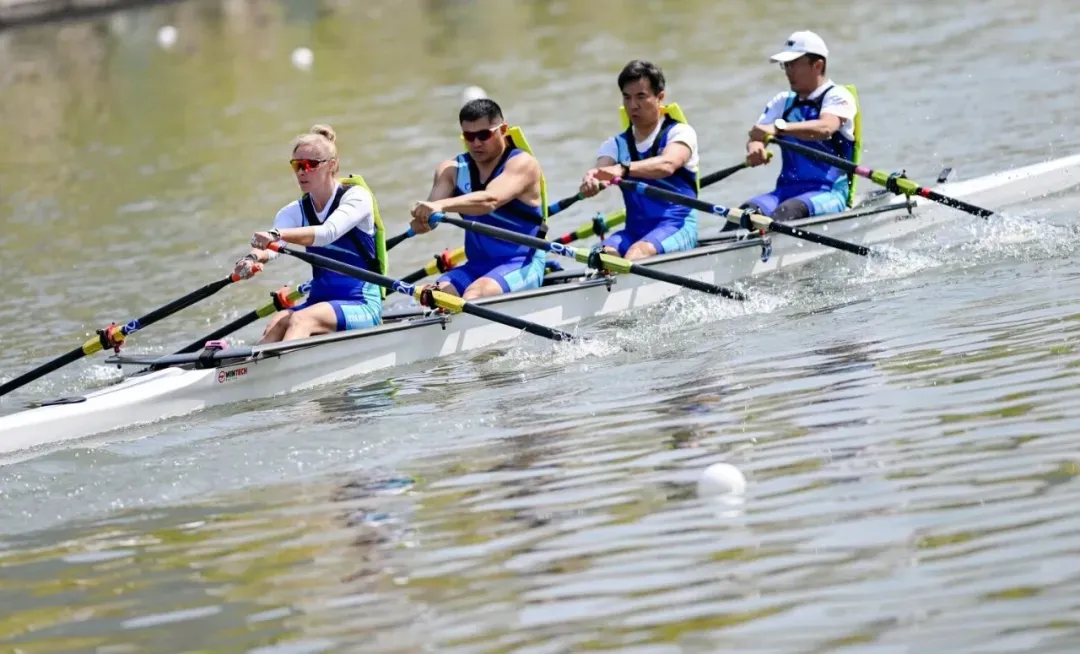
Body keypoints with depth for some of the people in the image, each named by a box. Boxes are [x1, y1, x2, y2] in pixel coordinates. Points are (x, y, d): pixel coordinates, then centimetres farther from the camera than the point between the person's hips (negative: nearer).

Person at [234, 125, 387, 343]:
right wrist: (255, 257, -38)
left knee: (301, 320, -33)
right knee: (278, 321, -27)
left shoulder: (356, 197, -6)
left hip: (362, 306, -5)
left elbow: (328, 232, -27)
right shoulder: (295, 212, 10)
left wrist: (277, 235, -44)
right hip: (319, 301, 5)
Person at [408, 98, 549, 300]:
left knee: (474, 296, -33)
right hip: (477, 266, 5)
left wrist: (441, 205, -44)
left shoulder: (522, 164, -7)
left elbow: (490, 200, -28)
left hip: (521, 266, -5)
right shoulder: (452, 170, 9)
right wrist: (422, 218, -31)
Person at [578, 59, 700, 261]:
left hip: (677, 227, -4)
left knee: (638, 253, -35)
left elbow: (667, 164, -21)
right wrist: (591, 181, -33)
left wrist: (623, 169, -39)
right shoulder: (616, 145, 17)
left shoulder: (680, 133, 3)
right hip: (635, 230, 4)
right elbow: (602, 171, -6)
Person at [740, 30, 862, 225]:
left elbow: (825, 128, -22)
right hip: (787, 189, 5)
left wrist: (779, 128, -37)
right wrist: (754, 147, -20)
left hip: (829, 192, -5)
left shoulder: (838, 96, 0)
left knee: (789, 210, -36)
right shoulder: (783, 101, 21)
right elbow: (757, 135, 7)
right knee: (750, 209, -26)